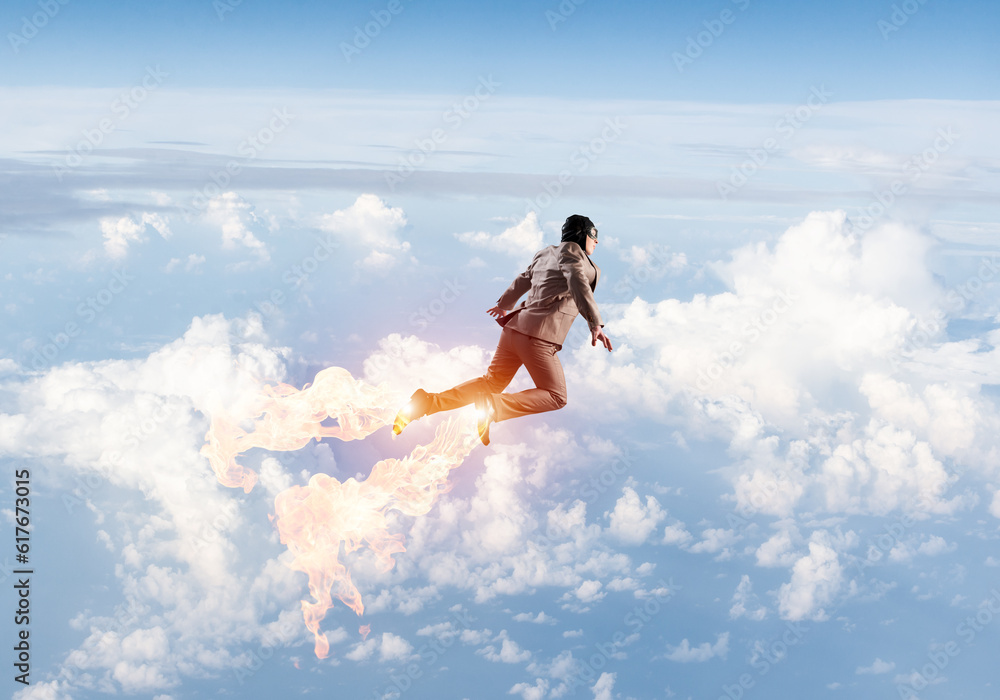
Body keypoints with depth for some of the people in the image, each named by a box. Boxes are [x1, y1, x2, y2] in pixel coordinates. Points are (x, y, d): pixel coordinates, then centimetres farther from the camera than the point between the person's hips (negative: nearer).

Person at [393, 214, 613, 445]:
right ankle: (493, 408, -19)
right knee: (555, 397, 0)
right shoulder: (570, 250, -4)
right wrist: (595, 324, -31)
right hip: (538, 336, -8)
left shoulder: (545, 253, 20)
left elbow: (523, 281, 33)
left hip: (516, 326, 9)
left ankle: (428, 402, 1)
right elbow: (577, 282, -21)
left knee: (492, 383, 15)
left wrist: (504, 305, 50)